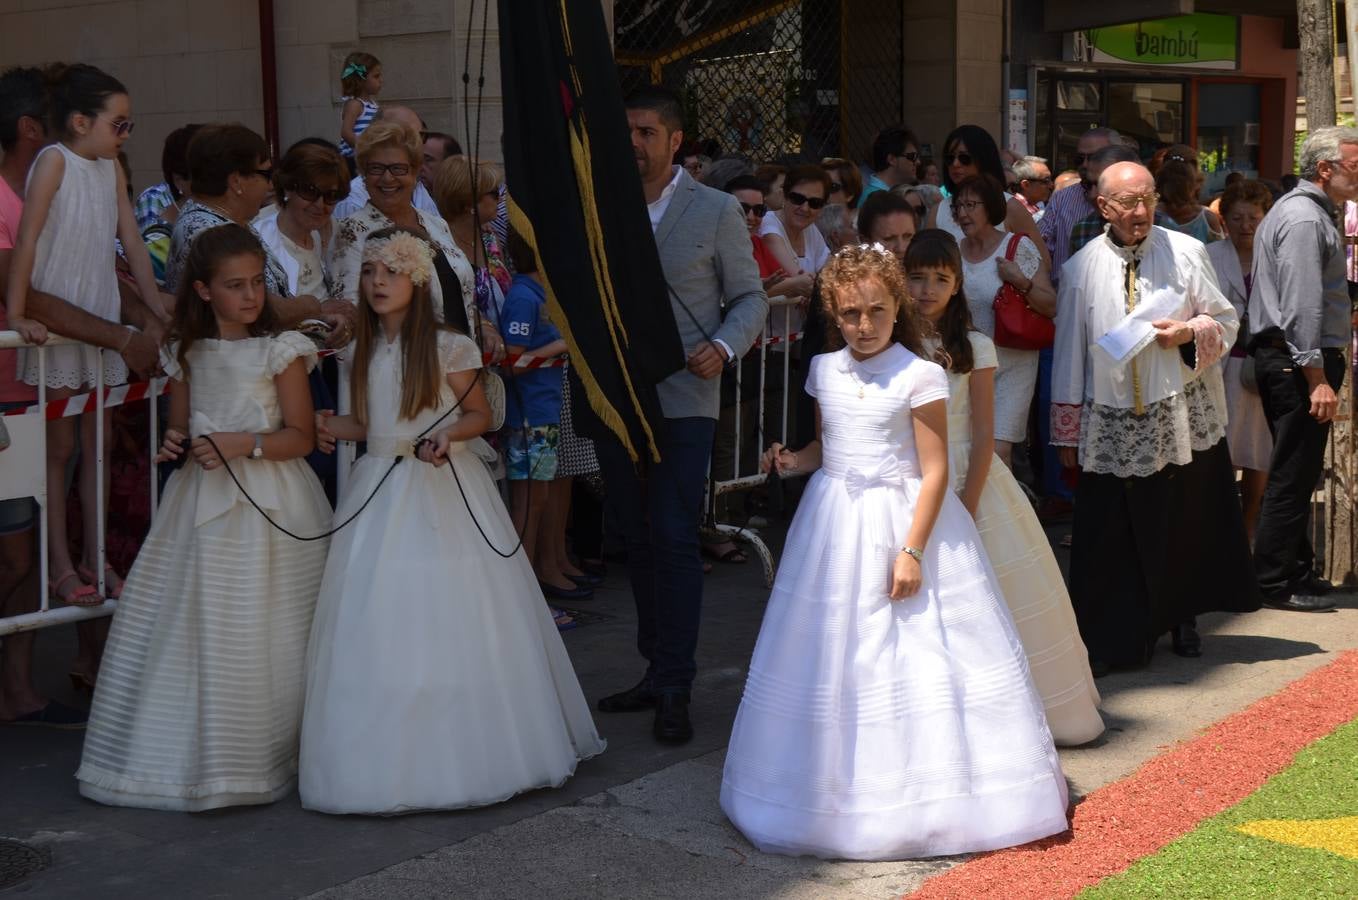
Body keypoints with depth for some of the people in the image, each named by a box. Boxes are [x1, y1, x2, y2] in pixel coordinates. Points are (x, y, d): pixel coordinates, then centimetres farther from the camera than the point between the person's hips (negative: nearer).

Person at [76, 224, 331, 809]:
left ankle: (261, 757, 8)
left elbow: (301, 435, -4)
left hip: (268, 507, -4)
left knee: (258, 635, -5)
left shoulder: (281, 350, -2)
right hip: (202, 502, 5)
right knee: (187, 625, 1)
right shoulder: (187, 355, 11)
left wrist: (241, 444, -17)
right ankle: (194, 754, 12)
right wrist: (175, 447, -1)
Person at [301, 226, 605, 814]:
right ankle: (389, 759, 14)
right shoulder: (363, 352, 9)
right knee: (378, 630, 3)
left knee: (449, 626, -3)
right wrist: (335, 428, 0)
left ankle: (463, 754, 10)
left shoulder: (448, 349, -7)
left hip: (443, 491, -5)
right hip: (381, 491, 5)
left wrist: (449, 435, -20)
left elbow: (480, 415, -1)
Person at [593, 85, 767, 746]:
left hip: (683, 400, -4)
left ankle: (674, 689, -3)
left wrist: (725, 347, -15)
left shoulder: (716, 210, 0)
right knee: (638, 541, 11)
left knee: (674, 539, -8)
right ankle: (656, 671, 23)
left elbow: (749, 297, 3)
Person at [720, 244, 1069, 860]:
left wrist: (912, 552, -17)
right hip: (835, 524, 5)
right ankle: (838, 791, 23)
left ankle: (926, 799, 12)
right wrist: (796, 460, -2)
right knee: (835, 661, 10)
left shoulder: (919, 377, -11)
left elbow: (934, 472, -12)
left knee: (914, 663, -1)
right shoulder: (824, 371, 5)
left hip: (903, 520, -5)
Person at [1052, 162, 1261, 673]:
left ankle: (1183, 620, 30)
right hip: (1112, 425, 0)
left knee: (1185, 525, 9)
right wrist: (1067, 432, 4)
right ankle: (1108, 641, 9)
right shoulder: (1082, 268, 1)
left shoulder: (1186, 252, 1)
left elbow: (1226, 320, 8)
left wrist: (1190, 332, -15)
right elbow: (1070, 352, 4)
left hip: (1183, 417, 1)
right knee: (1110, 538, -1)